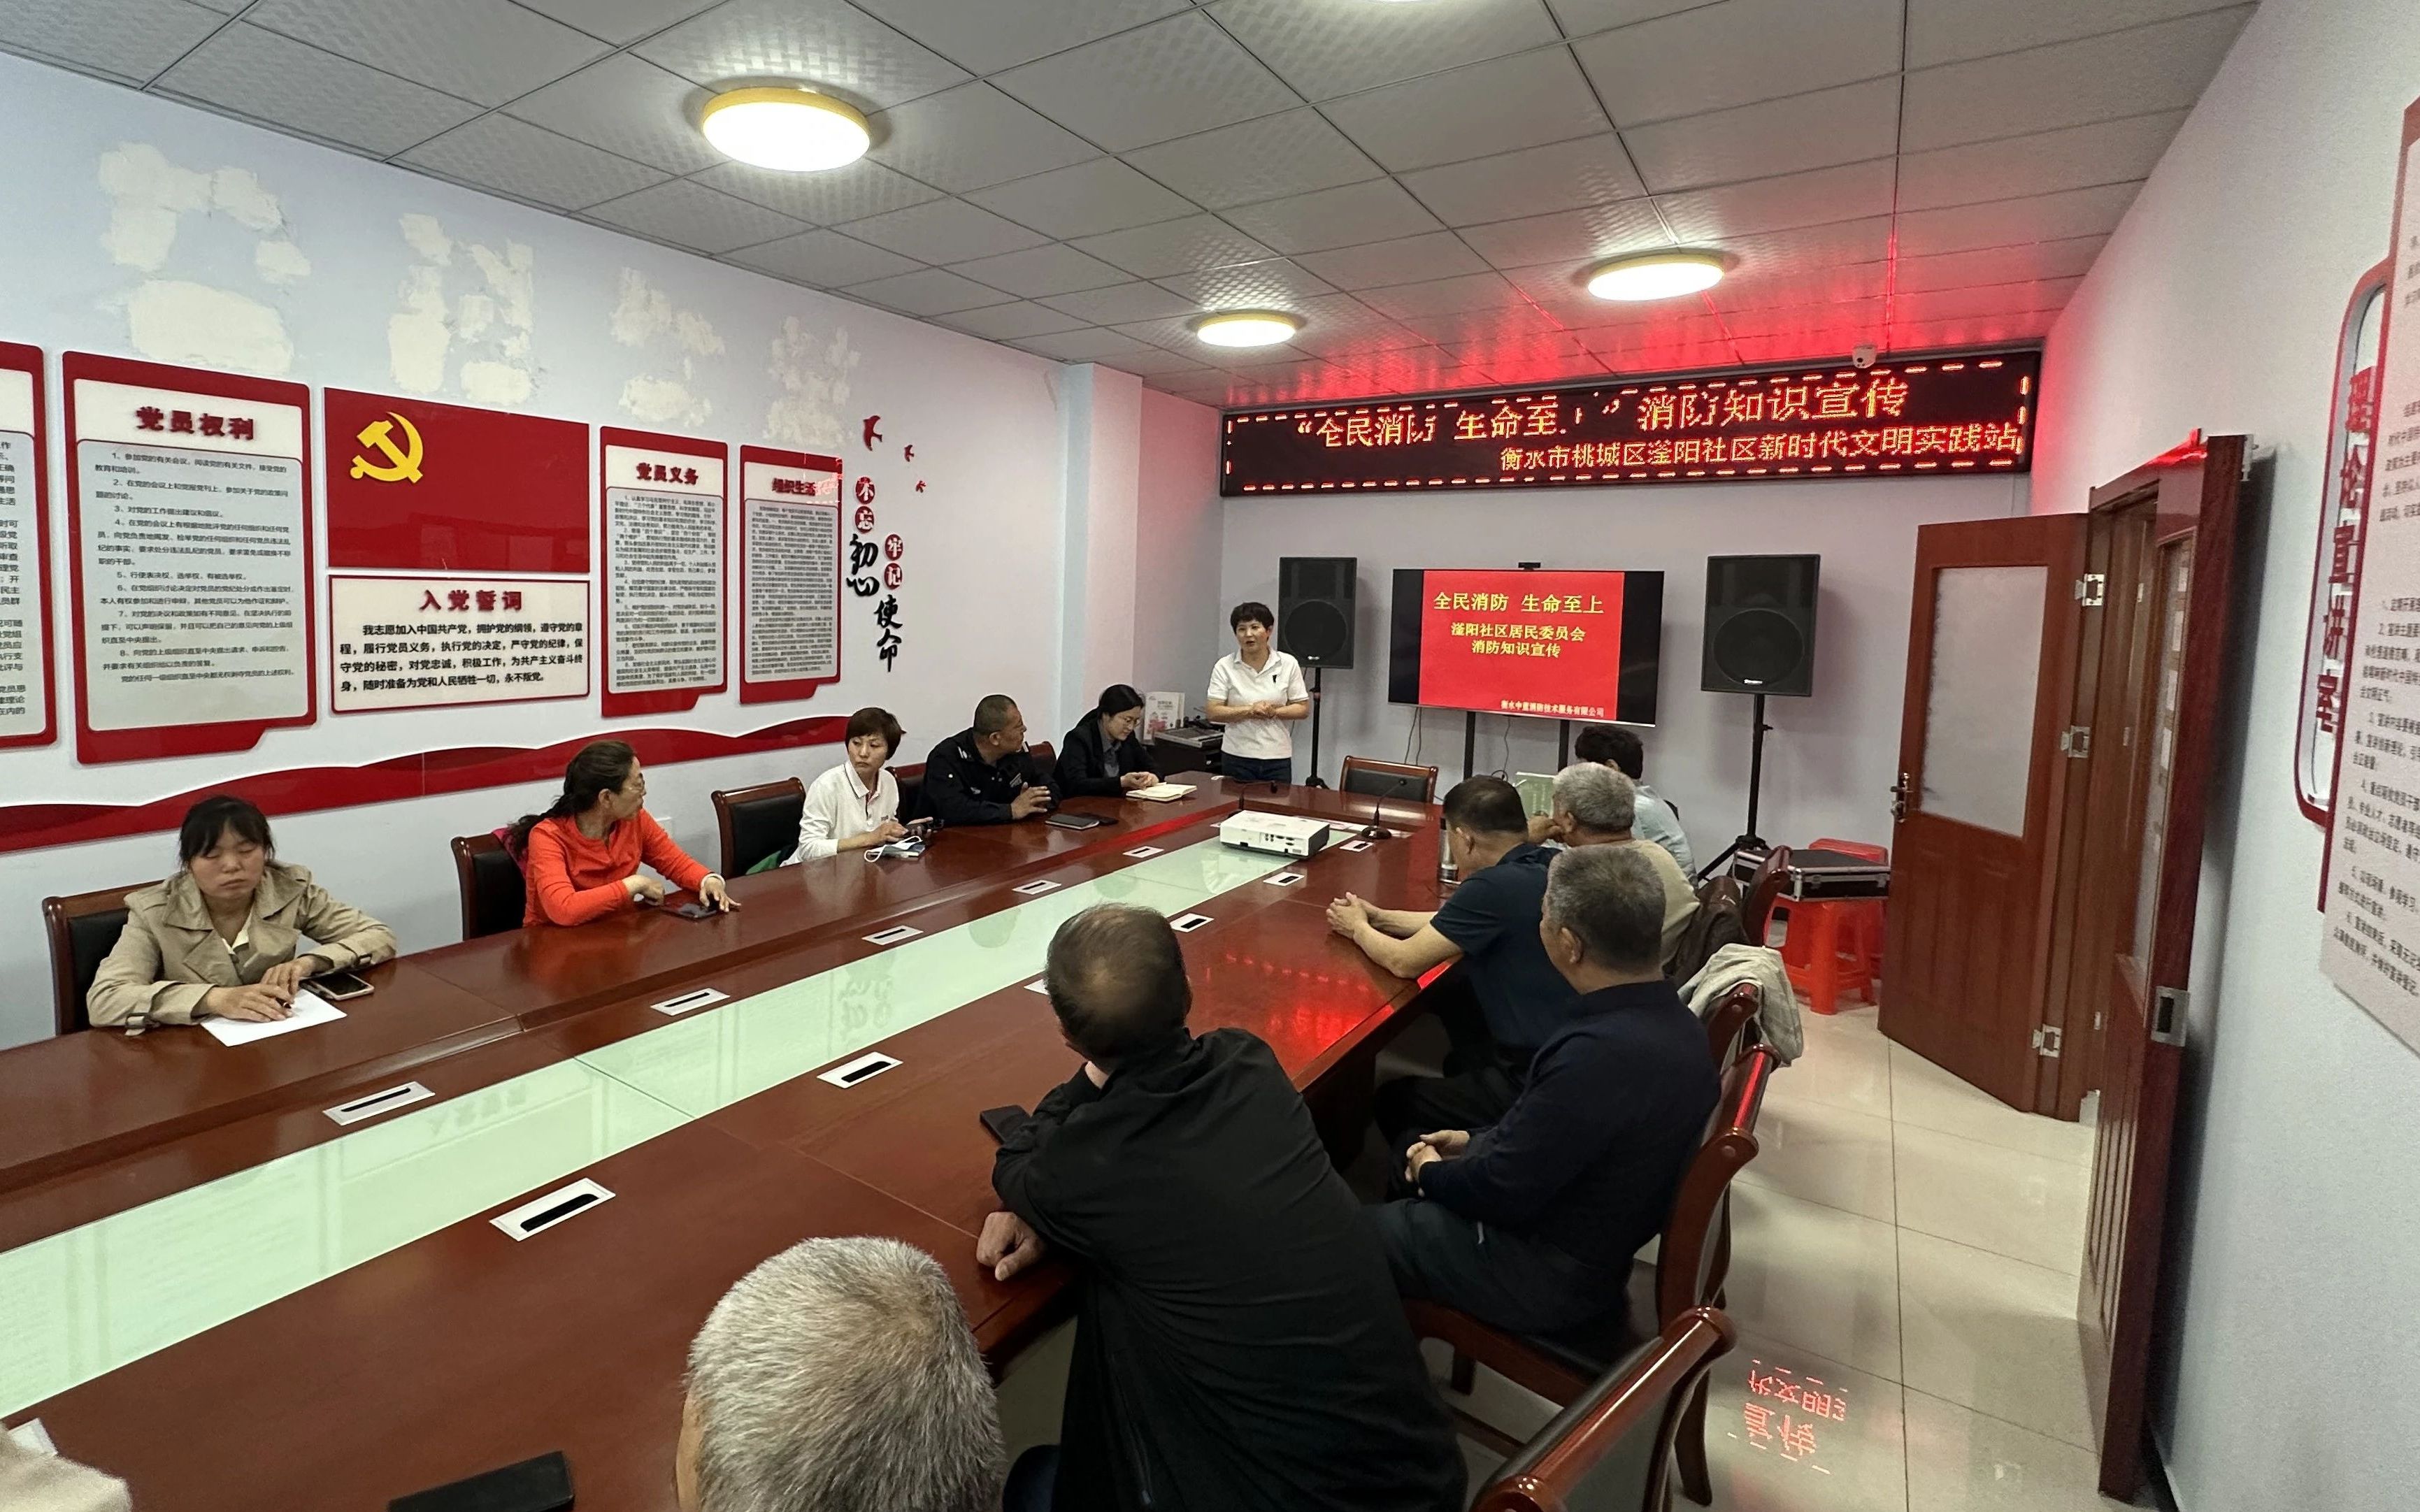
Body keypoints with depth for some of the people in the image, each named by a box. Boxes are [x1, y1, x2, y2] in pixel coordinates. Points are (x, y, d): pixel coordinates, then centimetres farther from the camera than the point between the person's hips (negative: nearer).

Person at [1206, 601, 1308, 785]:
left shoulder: (1289, 664, 2)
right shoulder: (1224, 667, -2)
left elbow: (1303, 709, 3)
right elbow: (1214, 713, -7)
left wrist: (1274, 712, -14)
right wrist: (1250, 711, -19)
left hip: (1278, 757, 1)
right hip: (1237, 757, -1)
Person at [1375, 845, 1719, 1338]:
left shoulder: (1601, 1055, -35)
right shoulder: (1671, 1021, -5)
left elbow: (1504, 1194, -25)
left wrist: (1431, 1175, -7)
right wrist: (1479, 1140, 9)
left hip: (1548, 1278, -9)